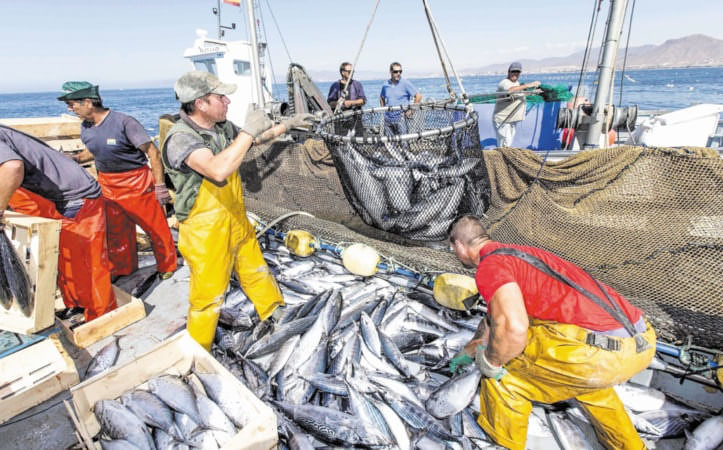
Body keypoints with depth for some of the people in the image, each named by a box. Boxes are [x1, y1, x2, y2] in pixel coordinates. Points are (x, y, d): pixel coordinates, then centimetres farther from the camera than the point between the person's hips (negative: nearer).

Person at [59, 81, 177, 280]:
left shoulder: (123, 122, -18)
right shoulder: (86, 127, 5)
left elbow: (153, 152, -17)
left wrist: (159, 186, -20)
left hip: (137, 183, -7)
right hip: (106, 184, 7)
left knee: (156, 228, -2)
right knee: (115, 231, 16)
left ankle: (167, 267, 18)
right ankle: (122, 269, 35)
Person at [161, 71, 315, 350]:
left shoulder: (222, 127, -1)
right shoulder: (180, 138, -25)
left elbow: (257, 139, 18)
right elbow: (218, 170, -43)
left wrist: (288, 124, 16)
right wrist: (249, 131, -35)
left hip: (236, 222, 8)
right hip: (205, 233, -7)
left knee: (256, 272, 24)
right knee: (208, 295, 8)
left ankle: (275, 314, 49)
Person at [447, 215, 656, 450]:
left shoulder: (490, 266, -8)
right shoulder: (516, 253, 23)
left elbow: (513, 328, -27)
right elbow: (494, 316, 36)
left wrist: (490, 362, -5)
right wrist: (468, 351, 48)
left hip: (603, 351, -10)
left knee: (500, 368, 7)